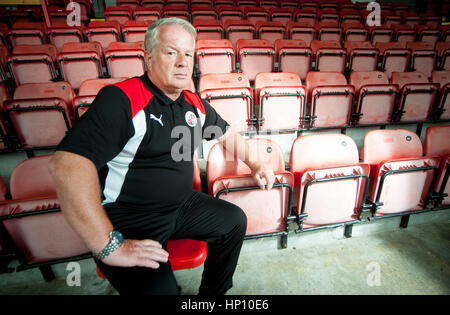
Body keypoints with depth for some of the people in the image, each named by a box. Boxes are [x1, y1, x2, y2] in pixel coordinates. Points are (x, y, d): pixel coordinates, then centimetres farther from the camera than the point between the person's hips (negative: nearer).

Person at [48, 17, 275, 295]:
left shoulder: (194, 104, 5)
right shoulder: (120, 99, -19)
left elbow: (226, 134, 21)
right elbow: (67, 164, -29)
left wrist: (255, 164, 15)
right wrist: (110, 246, -31)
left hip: (181, 206, 7)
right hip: (128, 223, -7)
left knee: (235, 220, 9)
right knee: (160, 288, -26)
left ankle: (212, 293, 31)